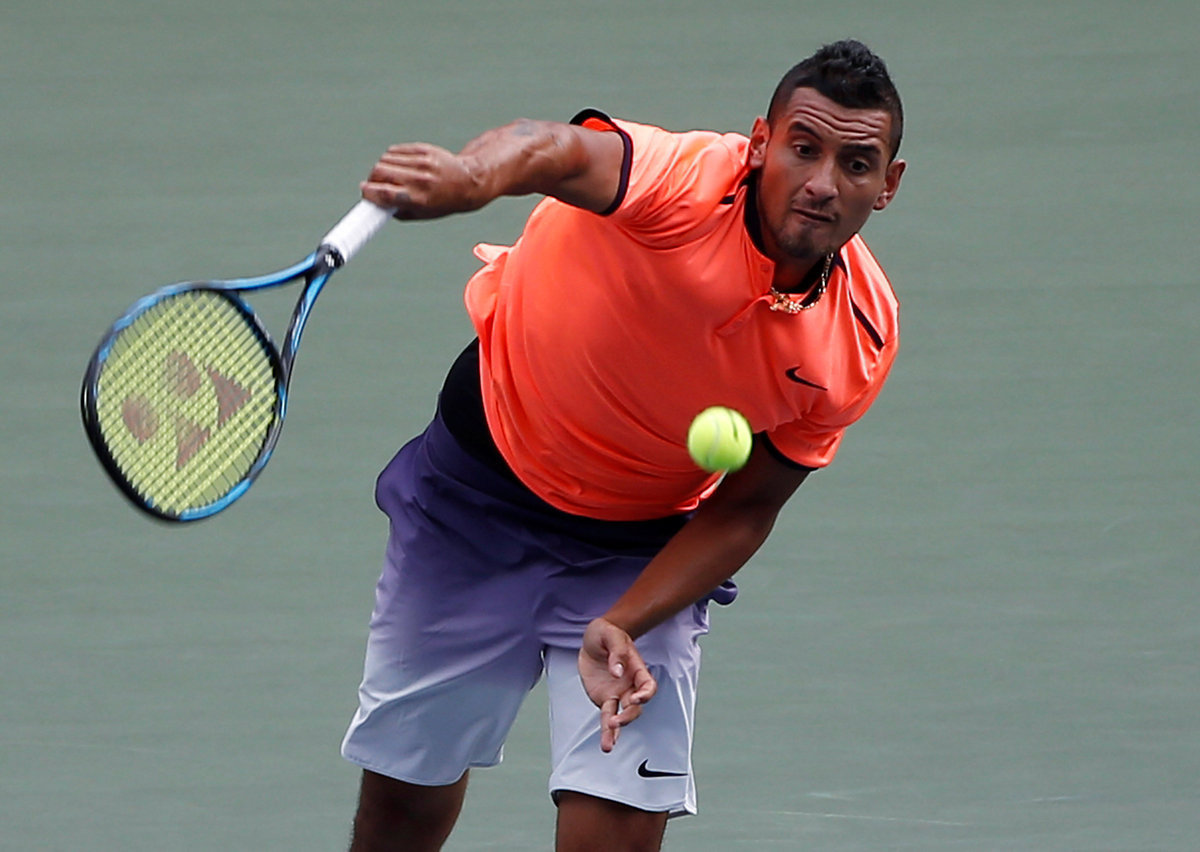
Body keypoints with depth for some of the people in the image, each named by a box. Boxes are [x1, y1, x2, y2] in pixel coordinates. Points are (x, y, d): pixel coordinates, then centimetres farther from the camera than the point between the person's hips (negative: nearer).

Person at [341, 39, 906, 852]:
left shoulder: (861, 338, -20)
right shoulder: (687, 184, -32)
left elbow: (743, 511, -10)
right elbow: (563, 152, -55)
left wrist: (621, 626, -25)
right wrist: (470, 177, -79)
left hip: (644, 545, 2)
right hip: (483, 480, -2)